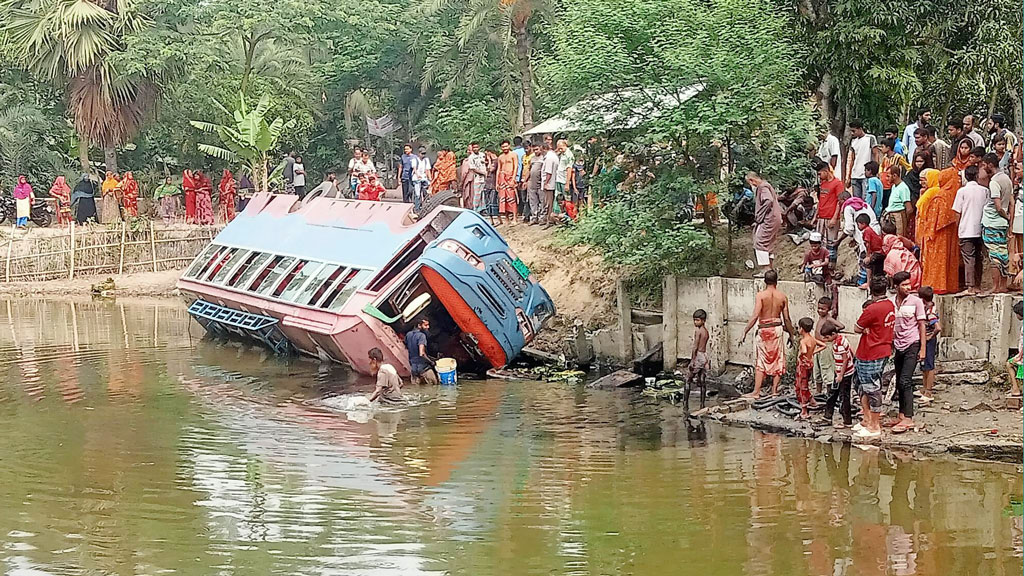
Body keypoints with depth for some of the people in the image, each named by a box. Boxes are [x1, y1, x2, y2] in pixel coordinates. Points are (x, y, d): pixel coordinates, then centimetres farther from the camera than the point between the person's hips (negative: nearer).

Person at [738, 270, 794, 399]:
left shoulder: (761, 295, -9)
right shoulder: (782, 297, 0)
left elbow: (755, 316, -17)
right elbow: (786, 319, 3)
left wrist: (745, 332, -15)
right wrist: (791, 334, 15)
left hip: (764, 329, -2)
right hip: (777, 328, 2)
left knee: (760, 361, 2)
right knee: (778, 359, 12)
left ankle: (756, 391, -2)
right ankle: (774, 390, 12)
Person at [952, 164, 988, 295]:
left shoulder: (962, 191, -4)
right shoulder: (985, 191, 3)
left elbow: (958, 213, -3)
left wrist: (957, 229, 6)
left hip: (966, 230, -3)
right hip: (980, 230, 3)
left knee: (969, 259, -4)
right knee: (978, 259, 13)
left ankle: (970, 287, -9)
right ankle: (978, 286, 17)